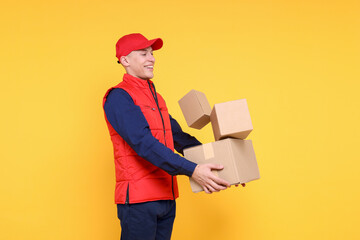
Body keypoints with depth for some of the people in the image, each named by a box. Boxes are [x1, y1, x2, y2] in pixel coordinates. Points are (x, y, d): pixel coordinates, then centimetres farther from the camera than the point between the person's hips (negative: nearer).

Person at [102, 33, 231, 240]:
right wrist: (192, 170, -27)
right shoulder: (118, 97, -9)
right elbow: (144, 143, -20)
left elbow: (179, 137, 20)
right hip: (138, 199, -8)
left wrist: (214, 161, 9)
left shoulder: (156, 97, 19)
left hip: (166, 198, 8)